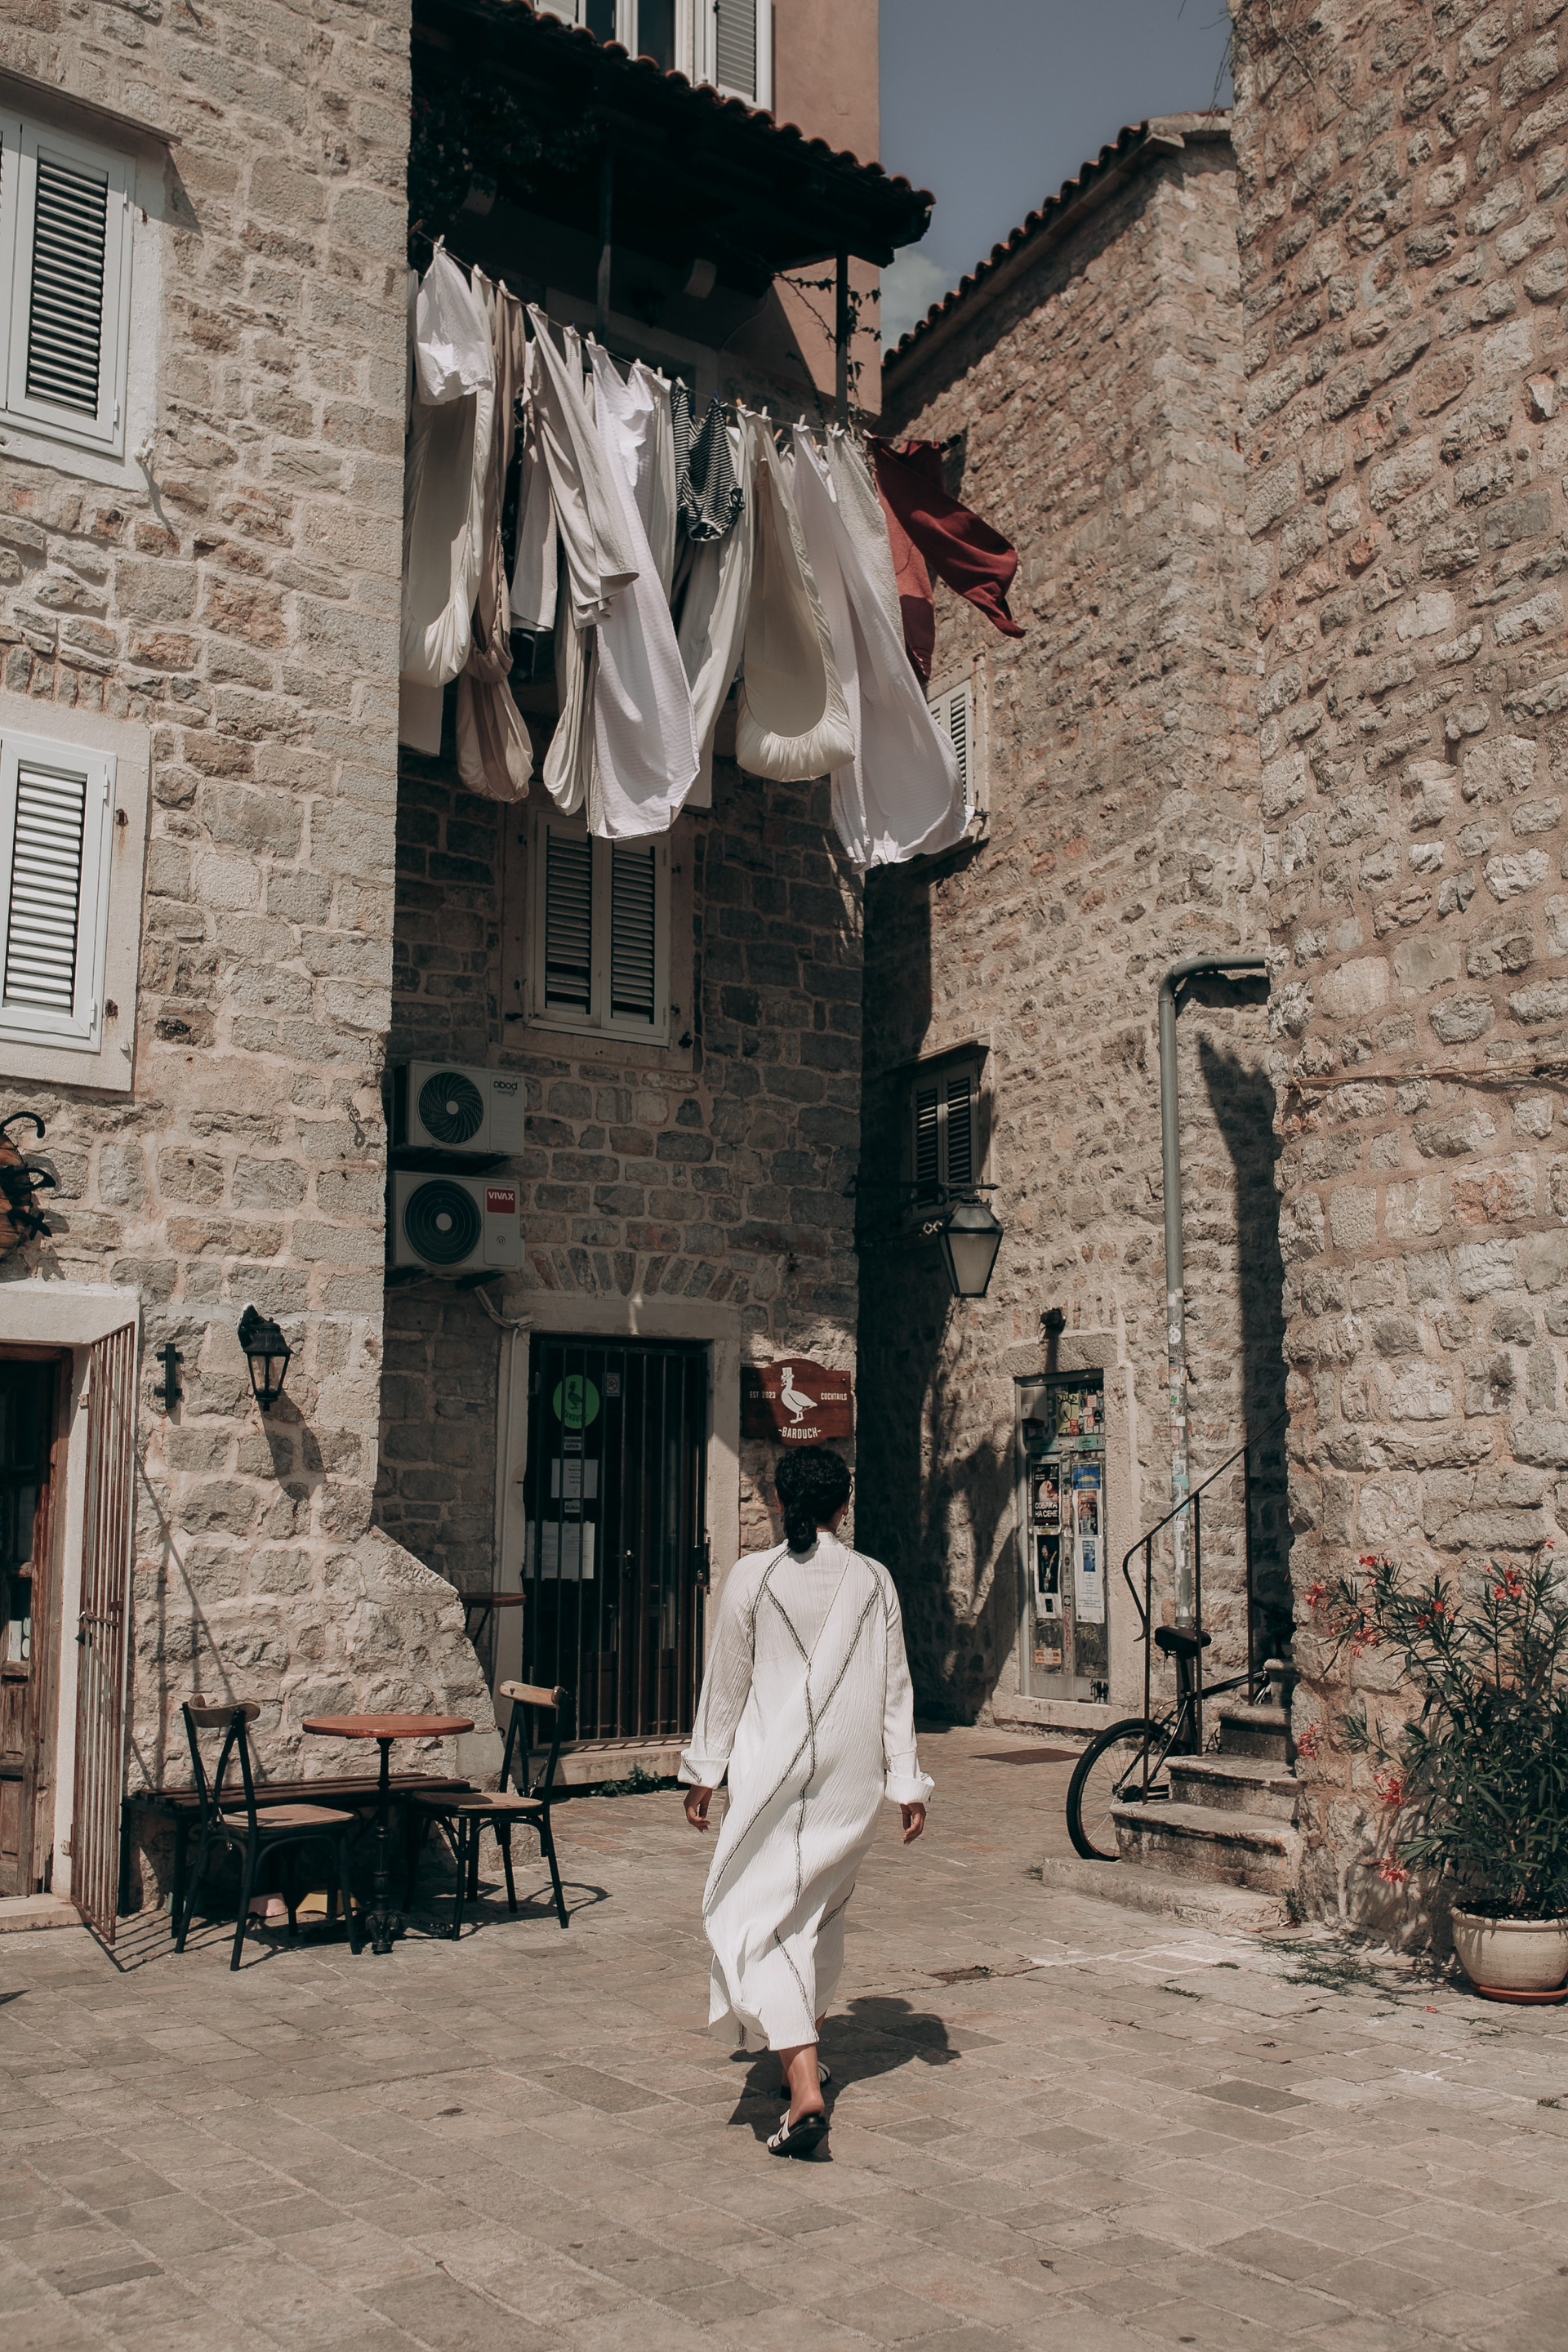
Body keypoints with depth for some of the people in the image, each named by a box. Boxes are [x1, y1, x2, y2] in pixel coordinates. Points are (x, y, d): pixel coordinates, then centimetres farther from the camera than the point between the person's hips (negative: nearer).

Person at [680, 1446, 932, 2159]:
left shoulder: (751, 1576, -7)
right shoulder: (873, 1580, -1)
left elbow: (726, 1681, -1)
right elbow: (894, 1689, 3)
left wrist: (703, 1771, 10)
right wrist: (907, 1782, 9)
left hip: (770, 1767, -3)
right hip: (850, 1777, 4)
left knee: (764, 1920, -3)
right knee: (824, 1911, 22)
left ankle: (804, 2089, -16)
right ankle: (804, 2044, 35)